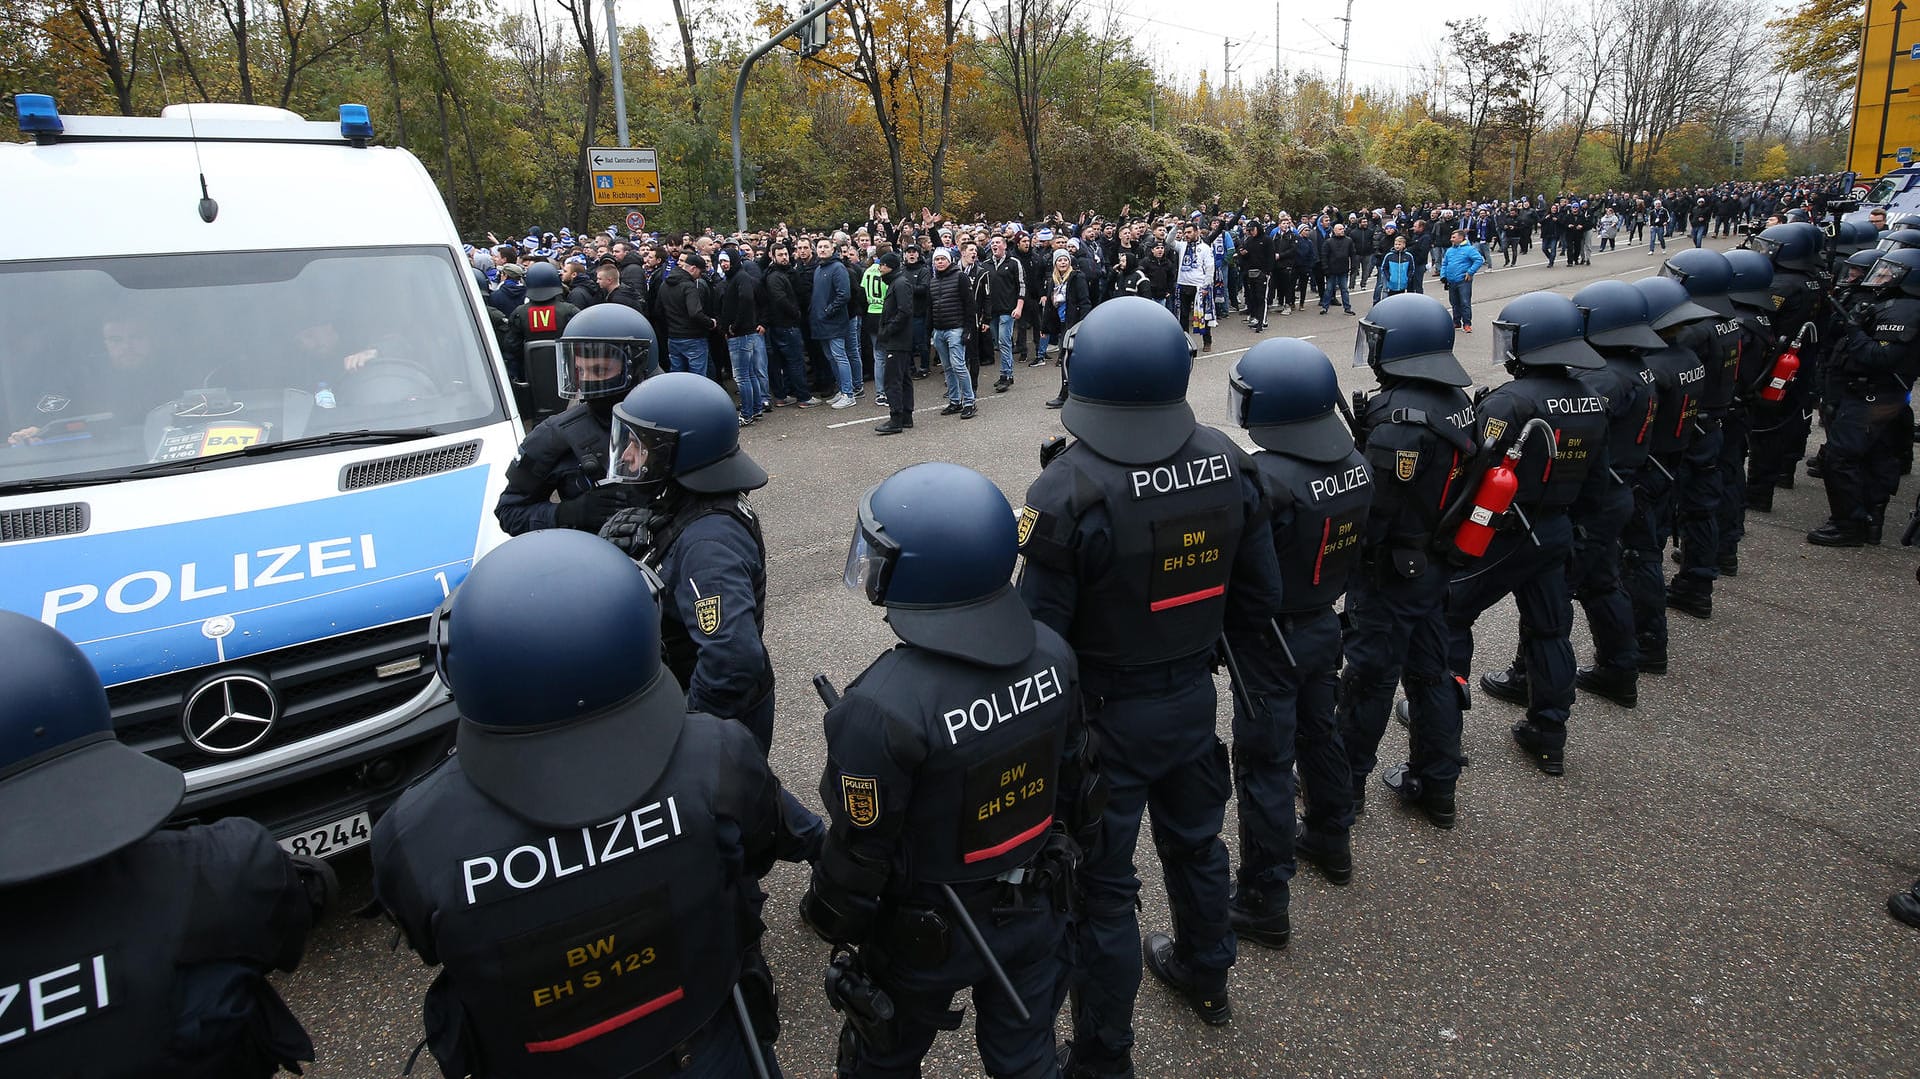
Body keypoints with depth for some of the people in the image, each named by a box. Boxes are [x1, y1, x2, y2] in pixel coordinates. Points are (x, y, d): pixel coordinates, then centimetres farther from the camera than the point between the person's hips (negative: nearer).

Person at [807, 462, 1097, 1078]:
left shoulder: (883, 708, -34)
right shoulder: (1051, 654, -15)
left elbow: (861, 849, -21)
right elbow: (1072, 777, 0)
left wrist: (831, 921, -2)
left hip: (928, 937, -4)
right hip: (1037, 911, 5)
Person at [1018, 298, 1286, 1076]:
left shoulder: (1068, 491, -27)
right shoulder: (1228, 464, -9)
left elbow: (1040, 632, -21)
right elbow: (1260, 596, 1)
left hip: (1106, 714, -5)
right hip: (1193, 697, 6)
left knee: (1103, 885, 11)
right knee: (1194, 840, 28)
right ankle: (1205, 974, 54)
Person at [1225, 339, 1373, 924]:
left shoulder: (1265, 479, -30)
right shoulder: (1355, 463, -6)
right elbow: (1351, 541, 5)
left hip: (1272, 639, -7)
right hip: (1325, 623, 8)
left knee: (1264, 765, 4)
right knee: (1318, 732, 26)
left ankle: (1264, 900, 16)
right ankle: (1331, 841, 47)